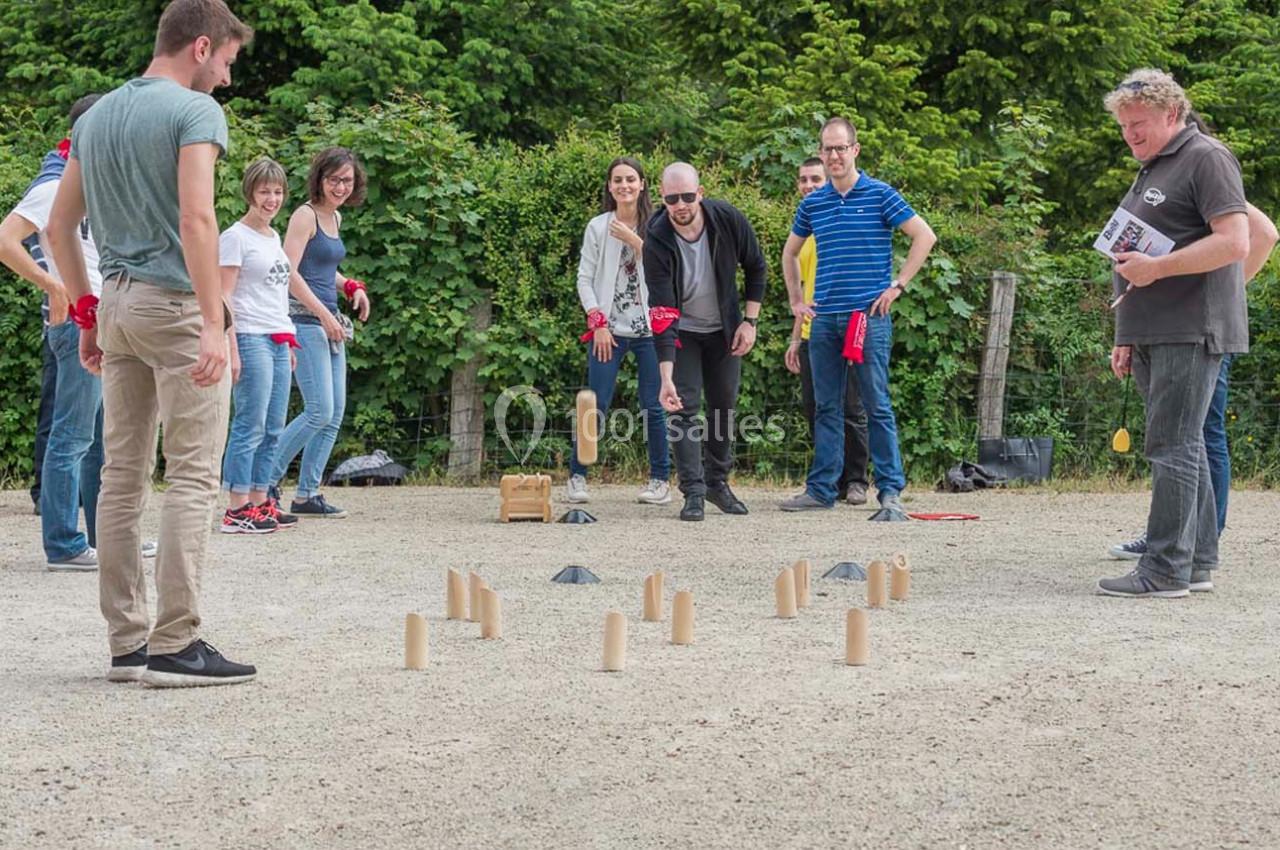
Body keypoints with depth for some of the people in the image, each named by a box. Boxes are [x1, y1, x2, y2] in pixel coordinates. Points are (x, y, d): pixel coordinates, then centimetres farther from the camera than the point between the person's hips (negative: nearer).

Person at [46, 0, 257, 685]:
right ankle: (174, 645, -8)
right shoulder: (194, 111, -8)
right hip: (175, 302, -8)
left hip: (114, 305, 8)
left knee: (122, 476, 9)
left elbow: (59, 227, 16)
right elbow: (196, 219, -20)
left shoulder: (95, 117, 15)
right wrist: (213, 325, -22)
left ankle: (126, 642, 12)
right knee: (192, 477, -5)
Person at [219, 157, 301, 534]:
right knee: (251, 426, -9)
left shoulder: (273, 237, 18)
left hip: (278, 341, 8)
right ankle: (236, 510, -7)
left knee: (273, 428, 9)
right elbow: (224, 296, -12)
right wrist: (232, 348, -18)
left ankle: (259, 501, 15)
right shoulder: (236, 237, -7)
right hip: (251, 339, -8)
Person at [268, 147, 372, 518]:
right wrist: (322, 314, -19)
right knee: (320, 411, -14)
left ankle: (307, 493, 12)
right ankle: (266, 478, -2)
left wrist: (352, 287, 13)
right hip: (305, 320, -9)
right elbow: (289, 272, -17)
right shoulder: (305, 215, -9)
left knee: (335, 413, 6)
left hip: (330, 323, 9)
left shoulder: (335, 218, 16)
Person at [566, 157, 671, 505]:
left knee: (653, 406, 0)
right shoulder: (598, 227, 5)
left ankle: (660, 478, 10)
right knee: (596, 405, -5)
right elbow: (585, 279, 4)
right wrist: (598, 323, -5)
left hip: (650, 329, 0)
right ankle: (577, 475, 6)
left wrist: (634, 241, -12)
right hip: (608, 329, 0)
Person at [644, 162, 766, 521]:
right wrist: (666, 377, -38)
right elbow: (661, 314, -32)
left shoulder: (728, 219, -22)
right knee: (685, 407, -11)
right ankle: (693, 492, -5)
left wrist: (749, 321, -8)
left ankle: (717, 482, 25)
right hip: (682, 331, -3)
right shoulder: (657, 241, -29)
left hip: (724, 328, 3)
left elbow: (756, 268, -3)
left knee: (724, 406, 9)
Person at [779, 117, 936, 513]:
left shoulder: (880, 195, -1)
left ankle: (890, 490, 1)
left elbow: (925, 236, -3)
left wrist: (897, 285, -6)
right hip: (824, 318, 4)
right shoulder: (812, 203, 12)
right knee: (826, 407, 8)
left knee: (877, 406, -3)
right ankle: (821, 490, 12)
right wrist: (796, 300, 18)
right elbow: (790, 252, 27)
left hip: (869, 315, -4)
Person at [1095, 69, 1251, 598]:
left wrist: (1155, 267, -20)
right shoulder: (1152, 171, 21)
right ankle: (1198, 563, 16)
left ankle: (1165, 570, -9)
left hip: (1191, 331, -10)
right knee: (1183, 447, 11)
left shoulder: (1205, 158, -8)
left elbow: (1234, 241, -18)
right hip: (1155, 335, 10)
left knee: (1172, 447, -10)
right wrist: (1127, 338, 20)